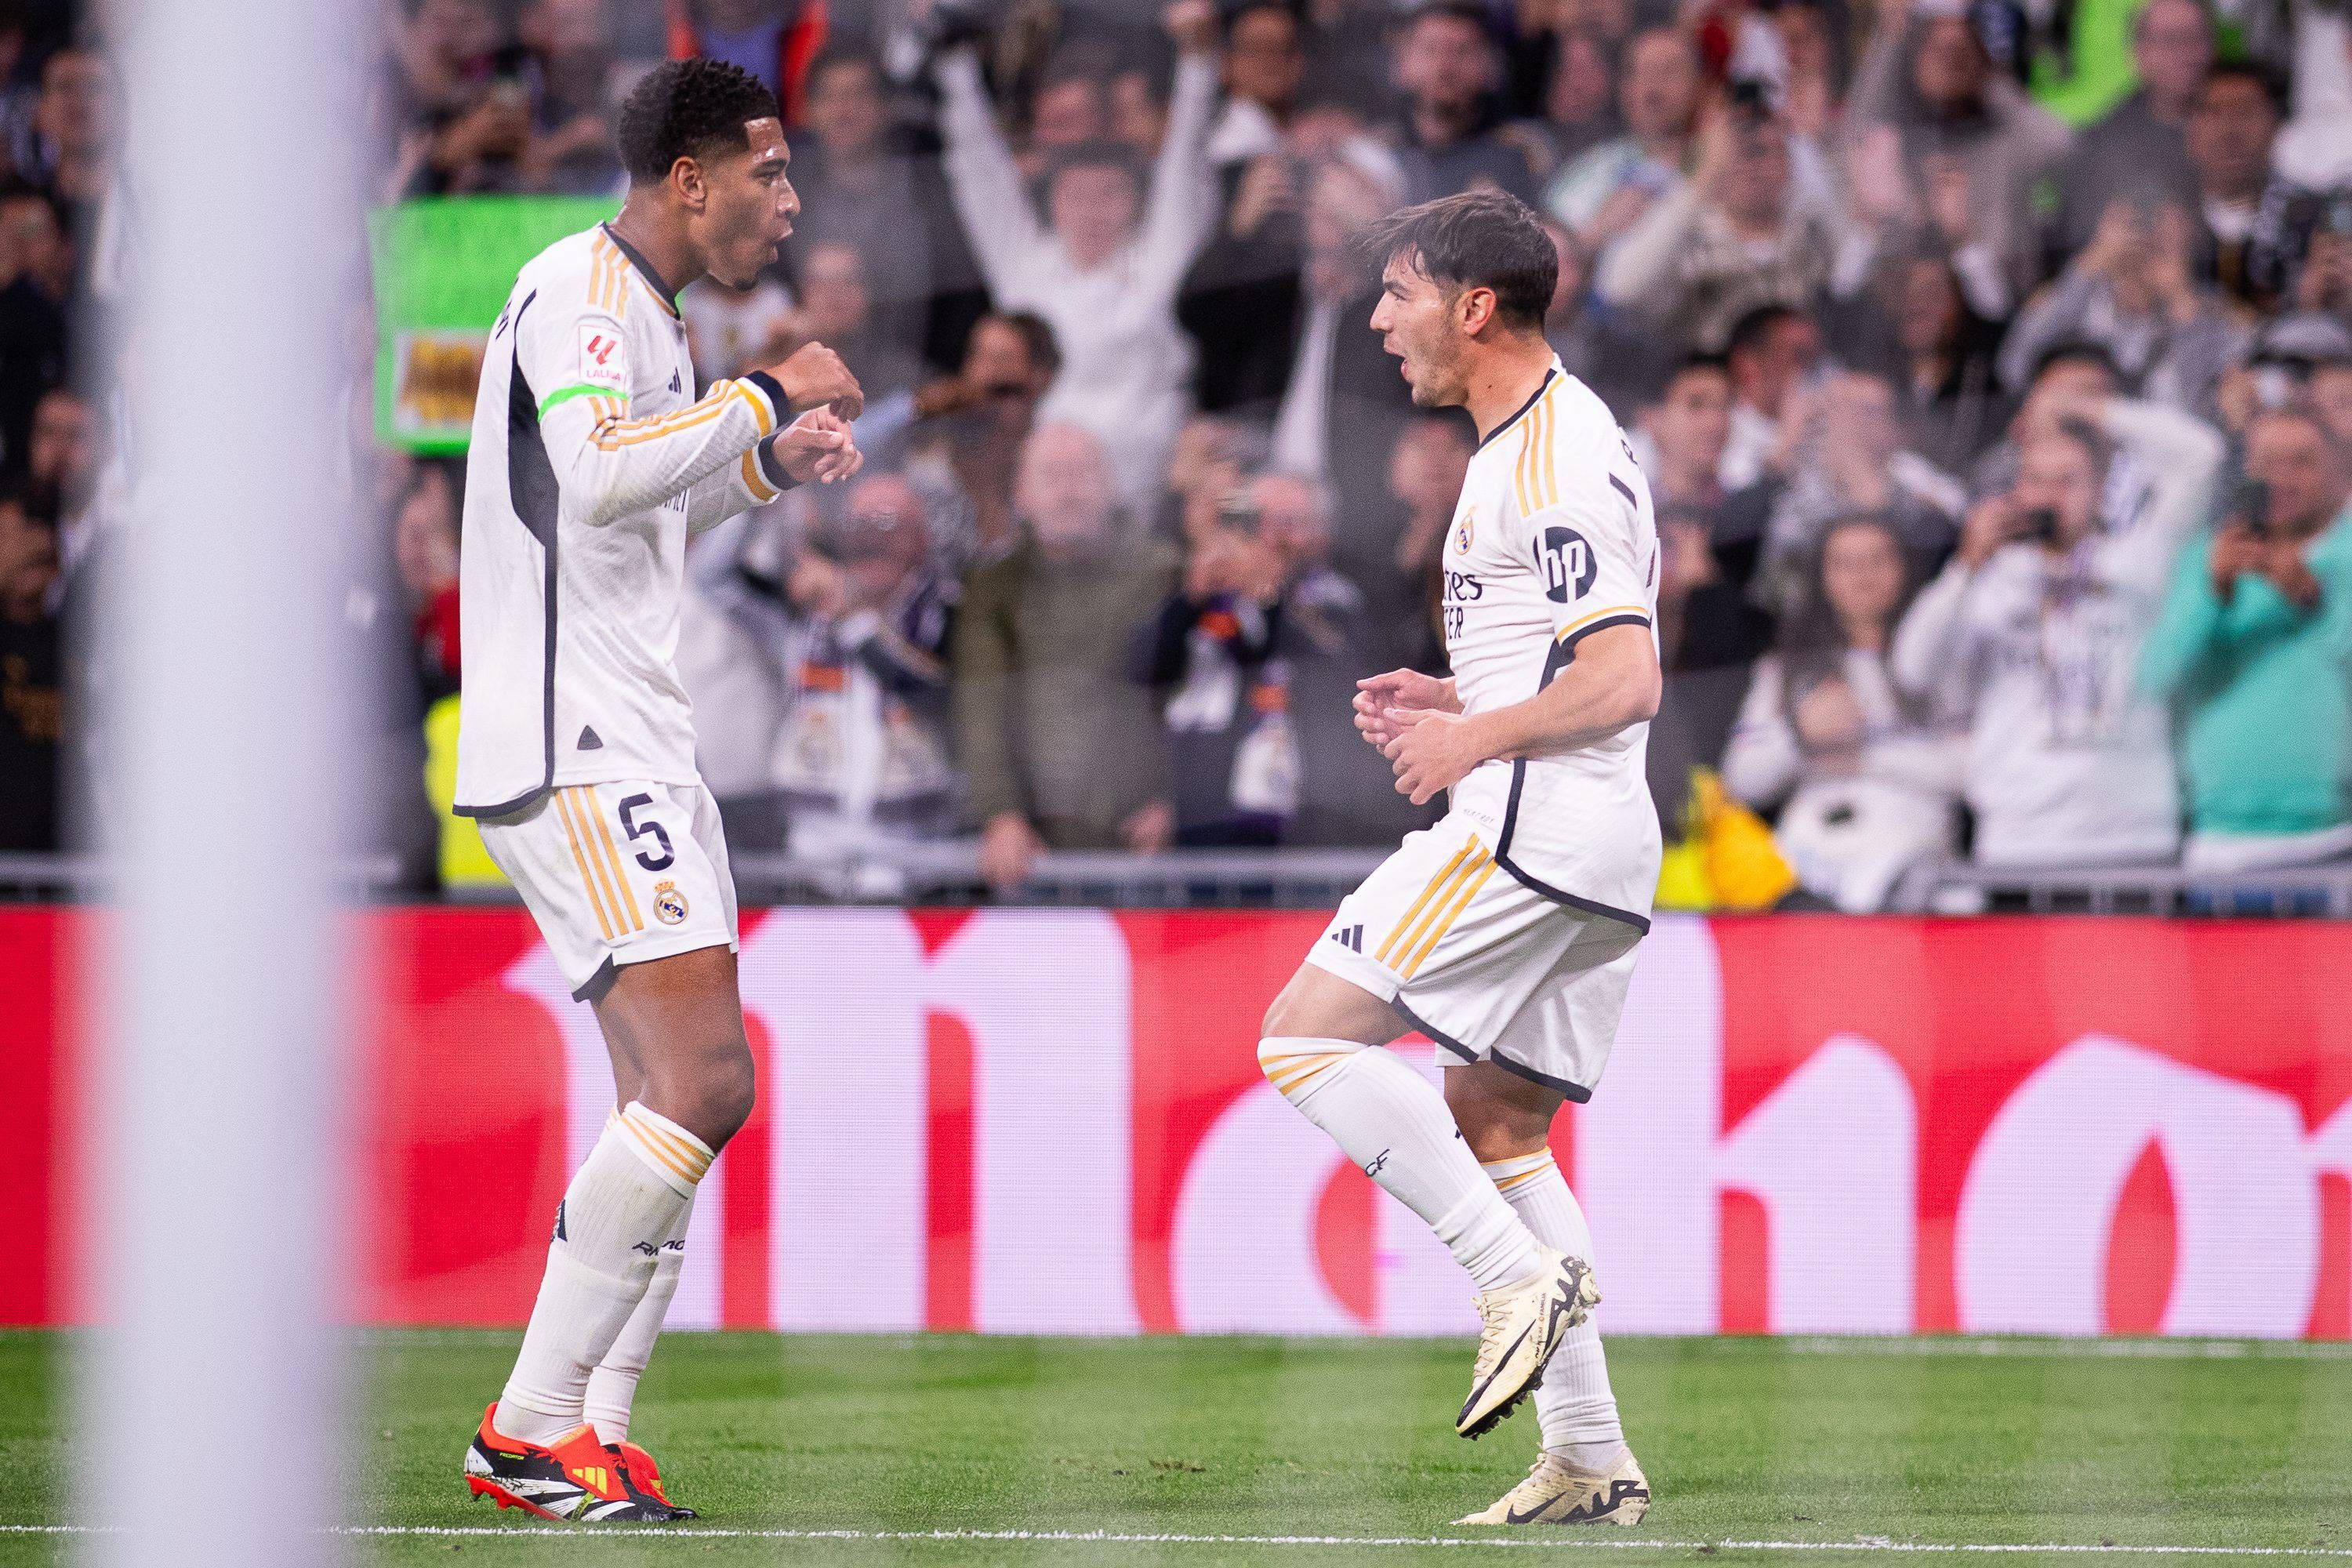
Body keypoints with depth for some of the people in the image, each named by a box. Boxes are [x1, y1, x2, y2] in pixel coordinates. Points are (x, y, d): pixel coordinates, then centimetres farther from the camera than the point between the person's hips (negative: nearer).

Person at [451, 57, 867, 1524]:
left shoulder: (644, 307, 20)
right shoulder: (578, 289, -11)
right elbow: (599, 469, -28)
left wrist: (764, 467, 19)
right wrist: (767, 395, -18)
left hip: (636, 743, 11)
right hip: (574, 754, -11)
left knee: (680, 1093, 7)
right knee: (706, 1083, -16)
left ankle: (593, 1430, 9)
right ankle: (532, 1425, -12)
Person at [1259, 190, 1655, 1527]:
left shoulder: (1555, 459, -13)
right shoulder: (1531, 445, 20)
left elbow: (1625, 681, -21)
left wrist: (1477, 739, -16)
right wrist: (1452, 701, 17)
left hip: (1534, 819, -11)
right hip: (1590, 847, 11)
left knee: (1308, 1034, -10)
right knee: (1493, 1124, 13)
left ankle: (1522, 1275, -15)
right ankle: (1592, 1459, 9)